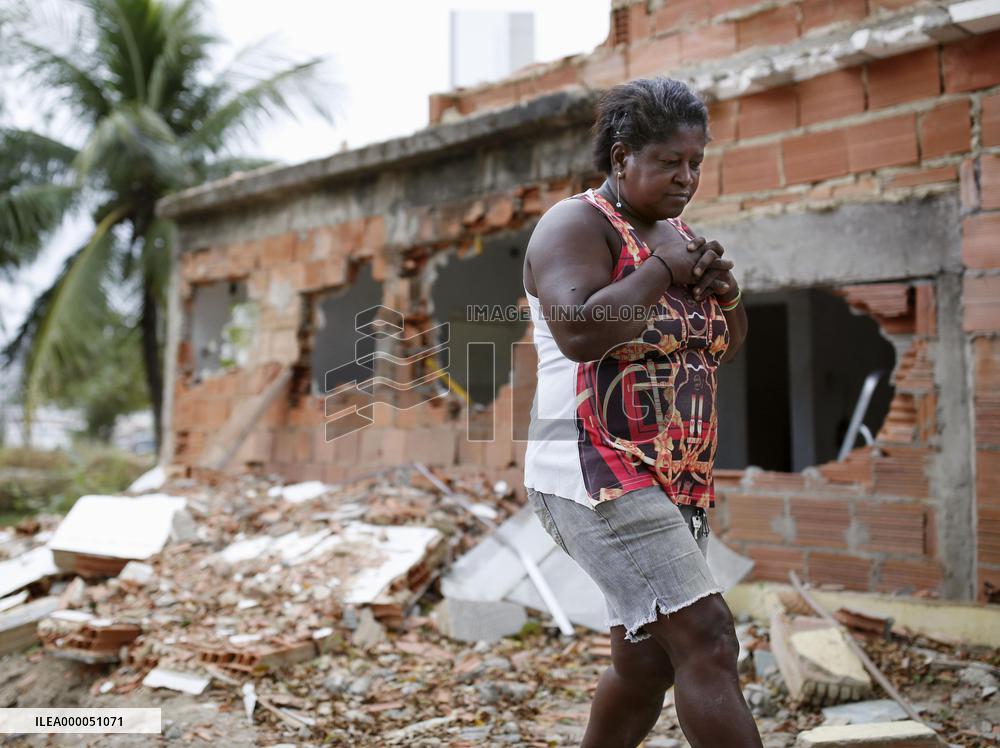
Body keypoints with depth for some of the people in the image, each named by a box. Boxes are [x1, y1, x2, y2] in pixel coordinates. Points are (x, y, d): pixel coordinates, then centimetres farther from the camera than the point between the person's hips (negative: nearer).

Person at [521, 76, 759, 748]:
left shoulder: (677, 233, 15)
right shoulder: (577, 225, -9)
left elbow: (726, 346, 18)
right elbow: (579, 333, -26)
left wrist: (724, 290, -2)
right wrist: (662, 271, -15)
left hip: (678, 485, 9)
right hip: (597, 479, -9)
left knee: (645, 665, 15)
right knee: (707, 642, -16)